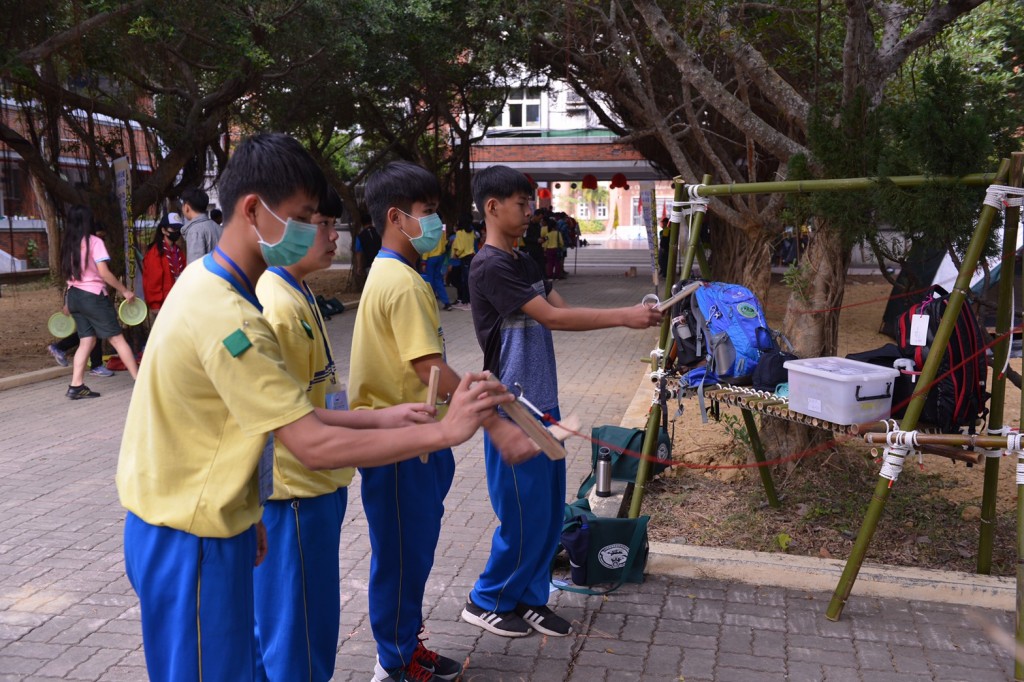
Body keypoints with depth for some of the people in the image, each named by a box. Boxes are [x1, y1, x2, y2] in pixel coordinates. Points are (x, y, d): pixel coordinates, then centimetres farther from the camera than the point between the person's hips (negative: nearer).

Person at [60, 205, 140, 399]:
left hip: (74, 296, 6)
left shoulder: (68, 244, 9)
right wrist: (124, 291, -9)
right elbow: (104, 272, -17)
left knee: (86, 341, 10)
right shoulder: (94, 242, -10)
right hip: (93, 296, -6)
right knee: (117, 339, -1)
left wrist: (69, 304, 20)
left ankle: (76, 386, 3)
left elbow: (68, 273, 13)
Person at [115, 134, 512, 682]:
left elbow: (281, 414, 7)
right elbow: (316, 447, -28)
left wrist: (378, 420, 4)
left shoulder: (206, 283, 4)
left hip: (192, 524, 9)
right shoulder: (229, 318, -27)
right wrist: (443, 432, -24)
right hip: (193, 541, -9)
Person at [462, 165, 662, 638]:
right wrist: (624, 317, -20)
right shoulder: (489, 267, -17)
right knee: (524, 513, 1)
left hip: (542, 404, 9)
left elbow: (561, 310, 8)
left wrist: (630, 314, -4)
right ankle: (487, 601, 21)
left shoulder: (525, 262, 12)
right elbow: (552, 318, -22)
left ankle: (529, 599, 29)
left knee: (549, 510, 14)